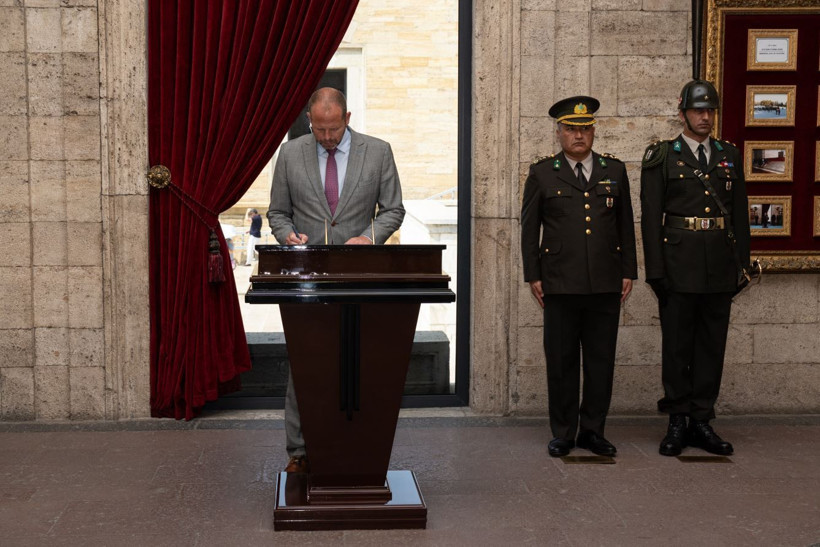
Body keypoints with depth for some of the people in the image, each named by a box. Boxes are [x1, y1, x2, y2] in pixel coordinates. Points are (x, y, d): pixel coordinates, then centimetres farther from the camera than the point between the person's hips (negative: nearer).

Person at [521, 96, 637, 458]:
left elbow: (625, 225, 13)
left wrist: (628, 272, 8)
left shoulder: (614, 171, 11)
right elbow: (529, 228, 6)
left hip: (606, 284, 2)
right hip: (560, 284, -2)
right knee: (561, 361, 4)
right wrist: (533, 275, 0)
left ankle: (593, 430, 17)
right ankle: (562, 434, 14)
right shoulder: (542, 173, 5)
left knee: (601, 360, 5)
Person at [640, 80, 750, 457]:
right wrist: (655, 270, -10)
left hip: (719, 269, 4)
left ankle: (701, 420, 16)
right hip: (678, 266, -3)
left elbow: (740, 213, 13)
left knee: (712, 345, 7)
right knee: (676, 346, 4)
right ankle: (678, 422, 13)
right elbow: (650, 217, -4)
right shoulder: (661, 157, 1)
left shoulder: (729, 156, 12)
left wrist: (743, 264, 7)